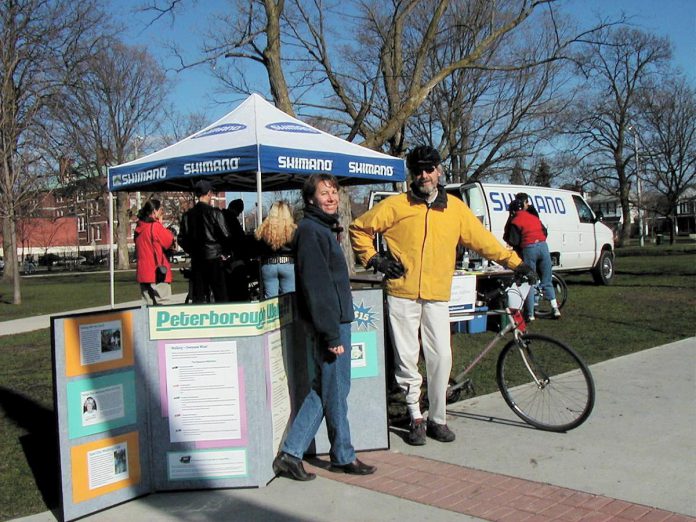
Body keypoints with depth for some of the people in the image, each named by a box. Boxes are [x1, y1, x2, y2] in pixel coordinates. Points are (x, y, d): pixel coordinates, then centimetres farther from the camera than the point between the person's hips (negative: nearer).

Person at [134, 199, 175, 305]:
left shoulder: (139, 228, 12)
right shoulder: (156, 227, -13)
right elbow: (170, 242, -6)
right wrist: (161, 223, 1)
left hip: (143, 273, 8)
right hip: (158, 272, -8)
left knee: (149, 304, 11)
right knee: (163, 302, -4)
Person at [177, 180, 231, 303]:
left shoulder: (188, 214, 5)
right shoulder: (214, 212, -9)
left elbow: (181, 239, 7)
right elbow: (225, 236, -12)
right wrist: (226, 253, 3)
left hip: (196, 260, 5)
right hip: (214, 258, -5)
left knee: (198, 297, 8)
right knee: (220, 296, 0)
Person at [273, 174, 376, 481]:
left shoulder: (324, 228, 17)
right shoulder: (311, 230, -14)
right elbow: (315, 286, -20)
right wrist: (331, 334, -21)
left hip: (337, 320, 10)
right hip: (330, 323, -10)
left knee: (323, 390, 14)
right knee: (335, 392, 4)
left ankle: (290, 453, 18)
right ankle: (343, 457, 20)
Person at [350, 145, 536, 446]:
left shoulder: (455, 208, 8)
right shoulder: (396, 206, 2)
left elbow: (482, 240, 13)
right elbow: (359, 228, 8)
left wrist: (515, 263, 10)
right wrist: (373, 259, 0)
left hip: (437, 297, 2)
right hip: (402, 294, -1)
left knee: (441, 358, -1)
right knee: (407, 360, 3)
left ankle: (438, 419, 16)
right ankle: (416, 418, 19)